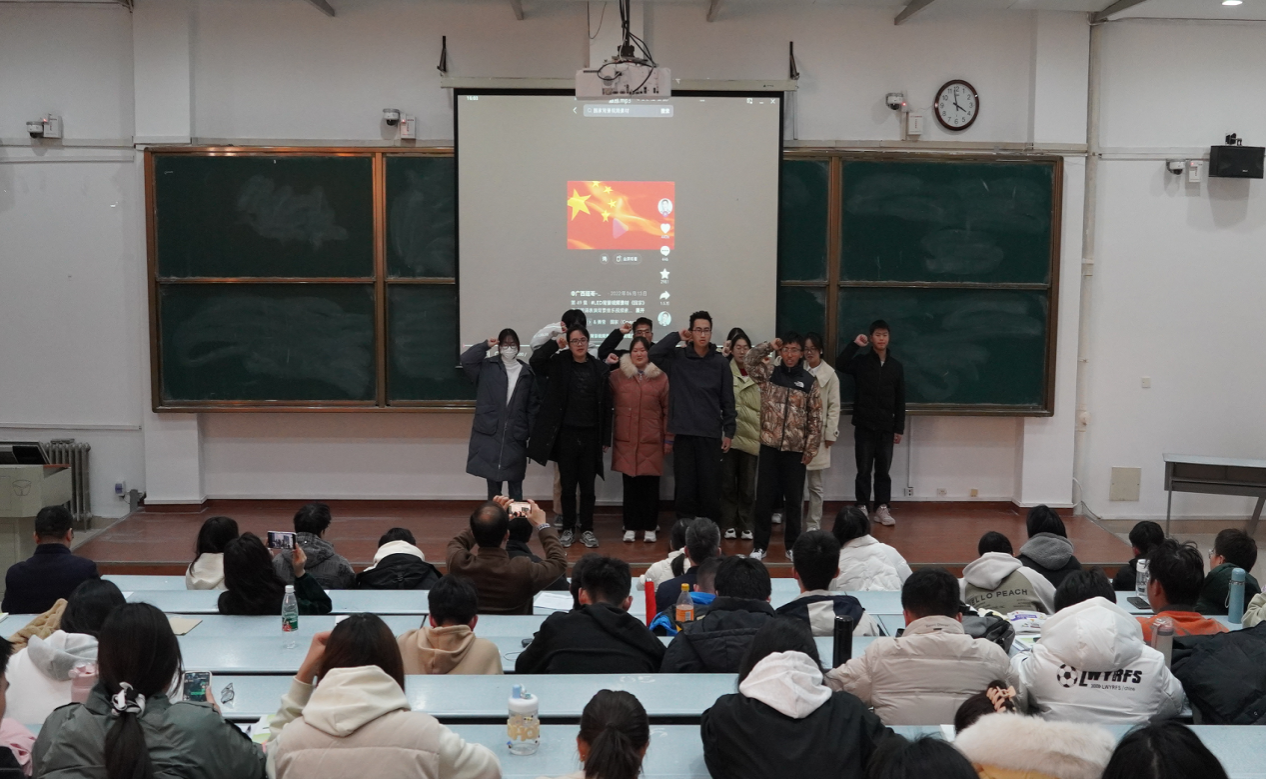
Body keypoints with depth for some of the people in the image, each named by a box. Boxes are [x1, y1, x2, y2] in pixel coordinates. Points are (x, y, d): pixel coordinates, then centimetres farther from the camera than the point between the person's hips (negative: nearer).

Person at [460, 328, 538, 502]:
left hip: (515, 437, 1)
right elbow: (465, 360, -15)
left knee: (515, 484, 6)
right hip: (489, 435, -1)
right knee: (493, 483, 6)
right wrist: (485, 346, -10)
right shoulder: (487, 367, 2)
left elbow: (532, 406, 6)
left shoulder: (526, 373, 5)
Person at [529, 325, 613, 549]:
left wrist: (606, 438, 1)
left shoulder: (599, 369, 2)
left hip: (590, 434, 0)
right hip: (566, 433, 0)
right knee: (568, 484, 6)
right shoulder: (559, 364, 1)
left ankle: (586, 529, 15)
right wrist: (555, 344, -17)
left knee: (587, 485, 6)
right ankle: (568, 528, 17)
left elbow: (606, 405, 3)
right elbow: (535, 361, -17)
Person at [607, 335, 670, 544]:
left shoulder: (661, 378, 4)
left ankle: (650, 528, 11)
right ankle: (630, 527, 11)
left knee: (650, 484, 1)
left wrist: (668, 438, 3)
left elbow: (668, 410, 5)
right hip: (626, 440, 1)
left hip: (651, 441, 0)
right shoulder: (617, 376, 5)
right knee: (630, 484, 3)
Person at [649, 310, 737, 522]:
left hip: (710, 434, 0)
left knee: (710, 487, 2)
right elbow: (654, 353, -14)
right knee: (685, 487, 4)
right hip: (683, 433, 0)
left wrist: (729, 432, 2)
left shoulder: (720, 363, 4)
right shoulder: (677, 358, 4)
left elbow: (727, 401, 5)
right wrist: (677, 336, -6)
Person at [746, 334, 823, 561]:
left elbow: (815, 418, 1)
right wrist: (770, 347, -14)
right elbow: (750, 360, -12)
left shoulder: (810, 381, 1)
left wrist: (811, 449, -3)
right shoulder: (769, 373, 4)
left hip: (796, 450, 0)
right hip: (769, 446, 0)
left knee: (794, 499, 8)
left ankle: (793, 545, 20)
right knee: (764, 497, 4)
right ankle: (760, 545, 13)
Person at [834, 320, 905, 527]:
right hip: (864, 426, -2)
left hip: (886, 427, 2)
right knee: (864, 469, 4)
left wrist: (899, 428, 4)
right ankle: (862, 508, 11)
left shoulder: (896, 366, 5)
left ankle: (882, 509, 13)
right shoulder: (861, 362, -1)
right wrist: (855, 345, -19)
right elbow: (840, 365, -21)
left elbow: (900, 400, 7)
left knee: (883, 470, 7)